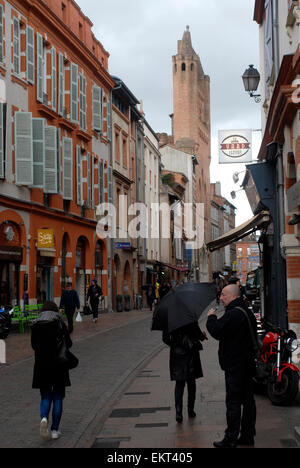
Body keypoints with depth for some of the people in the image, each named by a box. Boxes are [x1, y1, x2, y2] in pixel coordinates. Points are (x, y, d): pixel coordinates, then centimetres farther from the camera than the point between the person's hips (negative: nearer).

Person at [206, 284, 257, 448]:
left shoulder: (233, 314, -18)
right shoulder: (248, 313, 15)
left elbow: (217, 332, -25)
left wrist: (211, 317, -8)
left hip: (234, 365, -10)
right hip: (248, 362, 10)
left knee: (233, 401, -5)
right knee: (248, 400, 12)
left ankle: (231, 439, -1)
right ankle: (248, 436, 20)